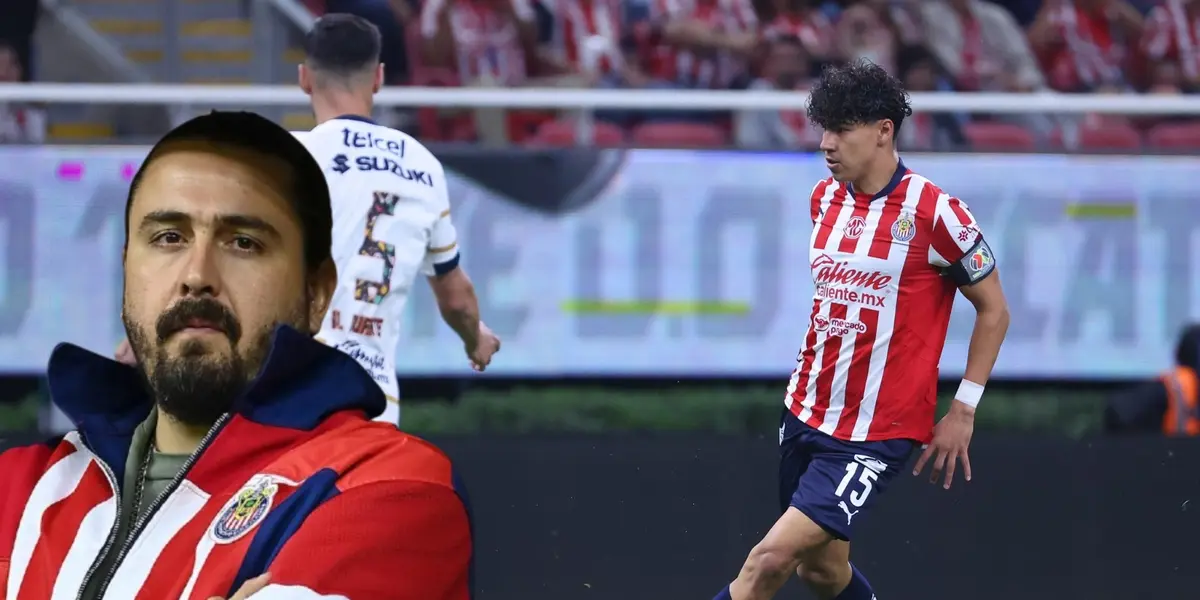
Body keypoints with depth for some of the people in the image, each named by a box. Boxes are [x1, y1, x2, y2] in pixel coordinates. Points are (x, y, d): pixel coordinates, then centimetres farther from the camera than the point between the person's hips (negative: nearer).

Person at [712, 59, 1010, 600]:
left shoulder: (934, 212, -13)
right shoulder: (824, 198, 6)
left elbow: (994, 310, -4)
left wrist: (962, 412, -7)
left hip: (877, 432, -7)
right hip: (807, 414, 7)